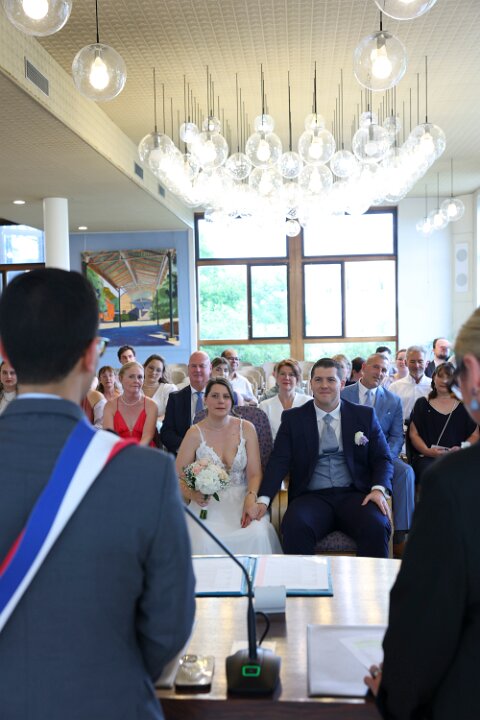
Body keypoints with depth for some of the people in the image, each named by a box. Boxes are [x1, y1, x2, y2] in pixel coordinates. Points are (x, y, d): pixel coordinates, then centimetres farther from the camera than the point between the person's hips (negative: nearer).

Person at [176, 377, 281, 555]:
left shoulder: (246, 428, 5)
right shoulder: (195, 433, 1)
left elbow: (255, 473, 1)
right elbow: (178, 476, 1)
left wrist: (251, 498, -18)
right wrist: (192, 494, -20)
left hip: (241, 499, 1)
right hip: (207, 503, -1)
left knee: (258, 535, -29)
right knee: (205, 542, -31)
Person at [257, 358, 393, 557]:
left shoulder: (365, 415, 12)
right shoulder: (292, 418, 11)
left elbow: (382, 458, 11)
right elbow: (279, 461, 3)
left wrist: (378, 489, -10)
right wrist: (263, 499, -13)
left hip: (355, 494, 1)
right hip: (312, 497, -1)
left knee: (377, 525, -30)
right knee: (294, 526, -33)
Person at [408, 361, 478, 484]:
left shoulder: (464, 405, 17)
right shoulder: (422, 404, 16)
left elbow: (475, 434, 13)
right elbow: (413, 434, 9)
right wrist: (427, 451, -9)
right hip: (426, 457, 0)